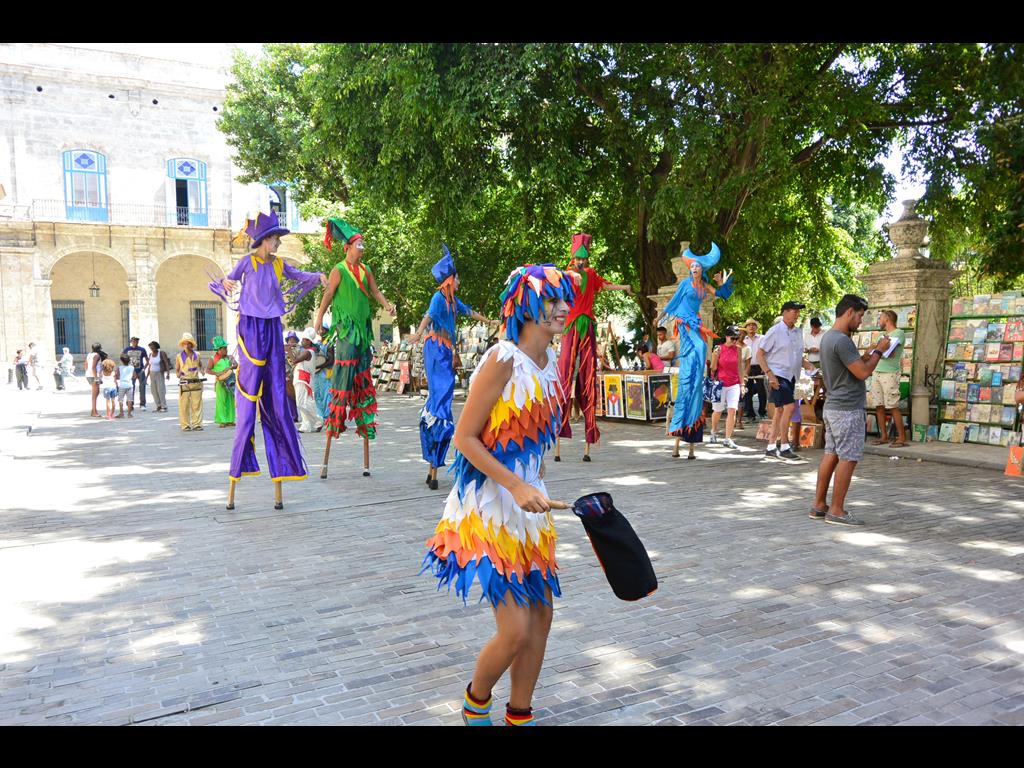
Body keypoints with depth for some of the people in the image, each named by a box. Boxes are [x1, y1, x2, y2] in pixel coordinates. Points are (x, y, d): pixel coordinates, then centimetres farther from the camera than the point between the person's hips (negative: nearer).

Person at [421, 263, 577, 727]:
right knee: (516, 630, -6)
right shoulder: (503, 360, -18)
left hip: (529, 500, 8)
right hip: (489, 504, -8)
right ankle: (475, 702, 25)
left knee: (541, 618, 12)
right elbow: (465, 438, -18)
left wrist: (533, 489, 17)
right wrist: (517, 487, -23)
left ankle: (519, 715, 32)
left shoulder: (550, 362, 6)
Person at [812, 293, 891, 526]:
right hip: (848, 409, -10)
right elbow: (863, 373, -17)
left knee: (831, 455, 12)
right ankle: (836, 511, 0)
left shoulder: (828, 337, 13)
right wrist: (878, 351, -5)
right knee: (848, 458, -4)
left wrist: (870, 353, 16)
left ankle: (819, 506, 16)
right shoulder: (842, 340, -19)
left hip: (832, 407, 10)